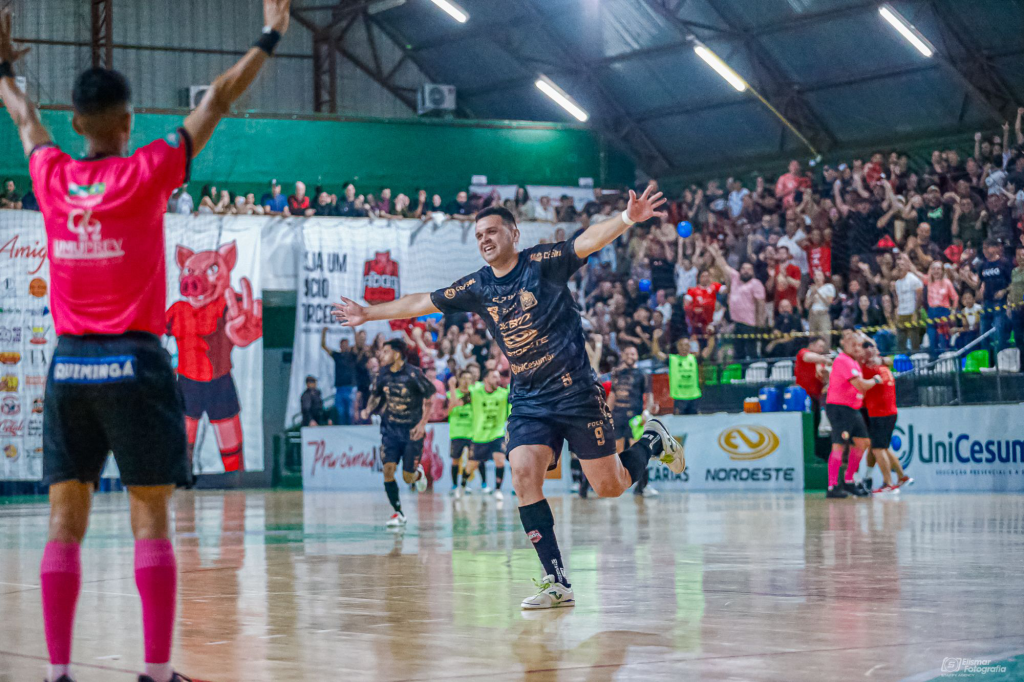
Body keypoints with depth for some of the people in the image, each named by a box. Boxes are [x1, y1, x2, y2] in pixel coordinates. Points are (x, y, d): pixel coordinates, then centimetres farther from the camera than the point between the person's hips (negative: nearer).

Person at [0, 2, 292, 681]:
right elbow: (217, 102, 2)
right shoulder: (148, 172, -6)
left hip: (69, 364, 4)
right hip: (135, 363, -4)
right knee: (151, 517, -2)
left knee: (66, 518, 5)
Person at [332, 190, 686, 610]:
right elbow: (422, 303, 18)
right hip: (528, 401, 4)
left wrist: (627, 218, -40)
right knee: (523, 474, -18)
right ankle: (557, 584, -14)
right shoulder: (477, 287, 7)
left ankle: (651, 442, 32)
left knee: (609, 486, -2)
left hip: (575, 391, -4)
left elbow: (588, 241, -23)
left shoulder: (543, 263, -7)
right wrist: (369, 314, 25)